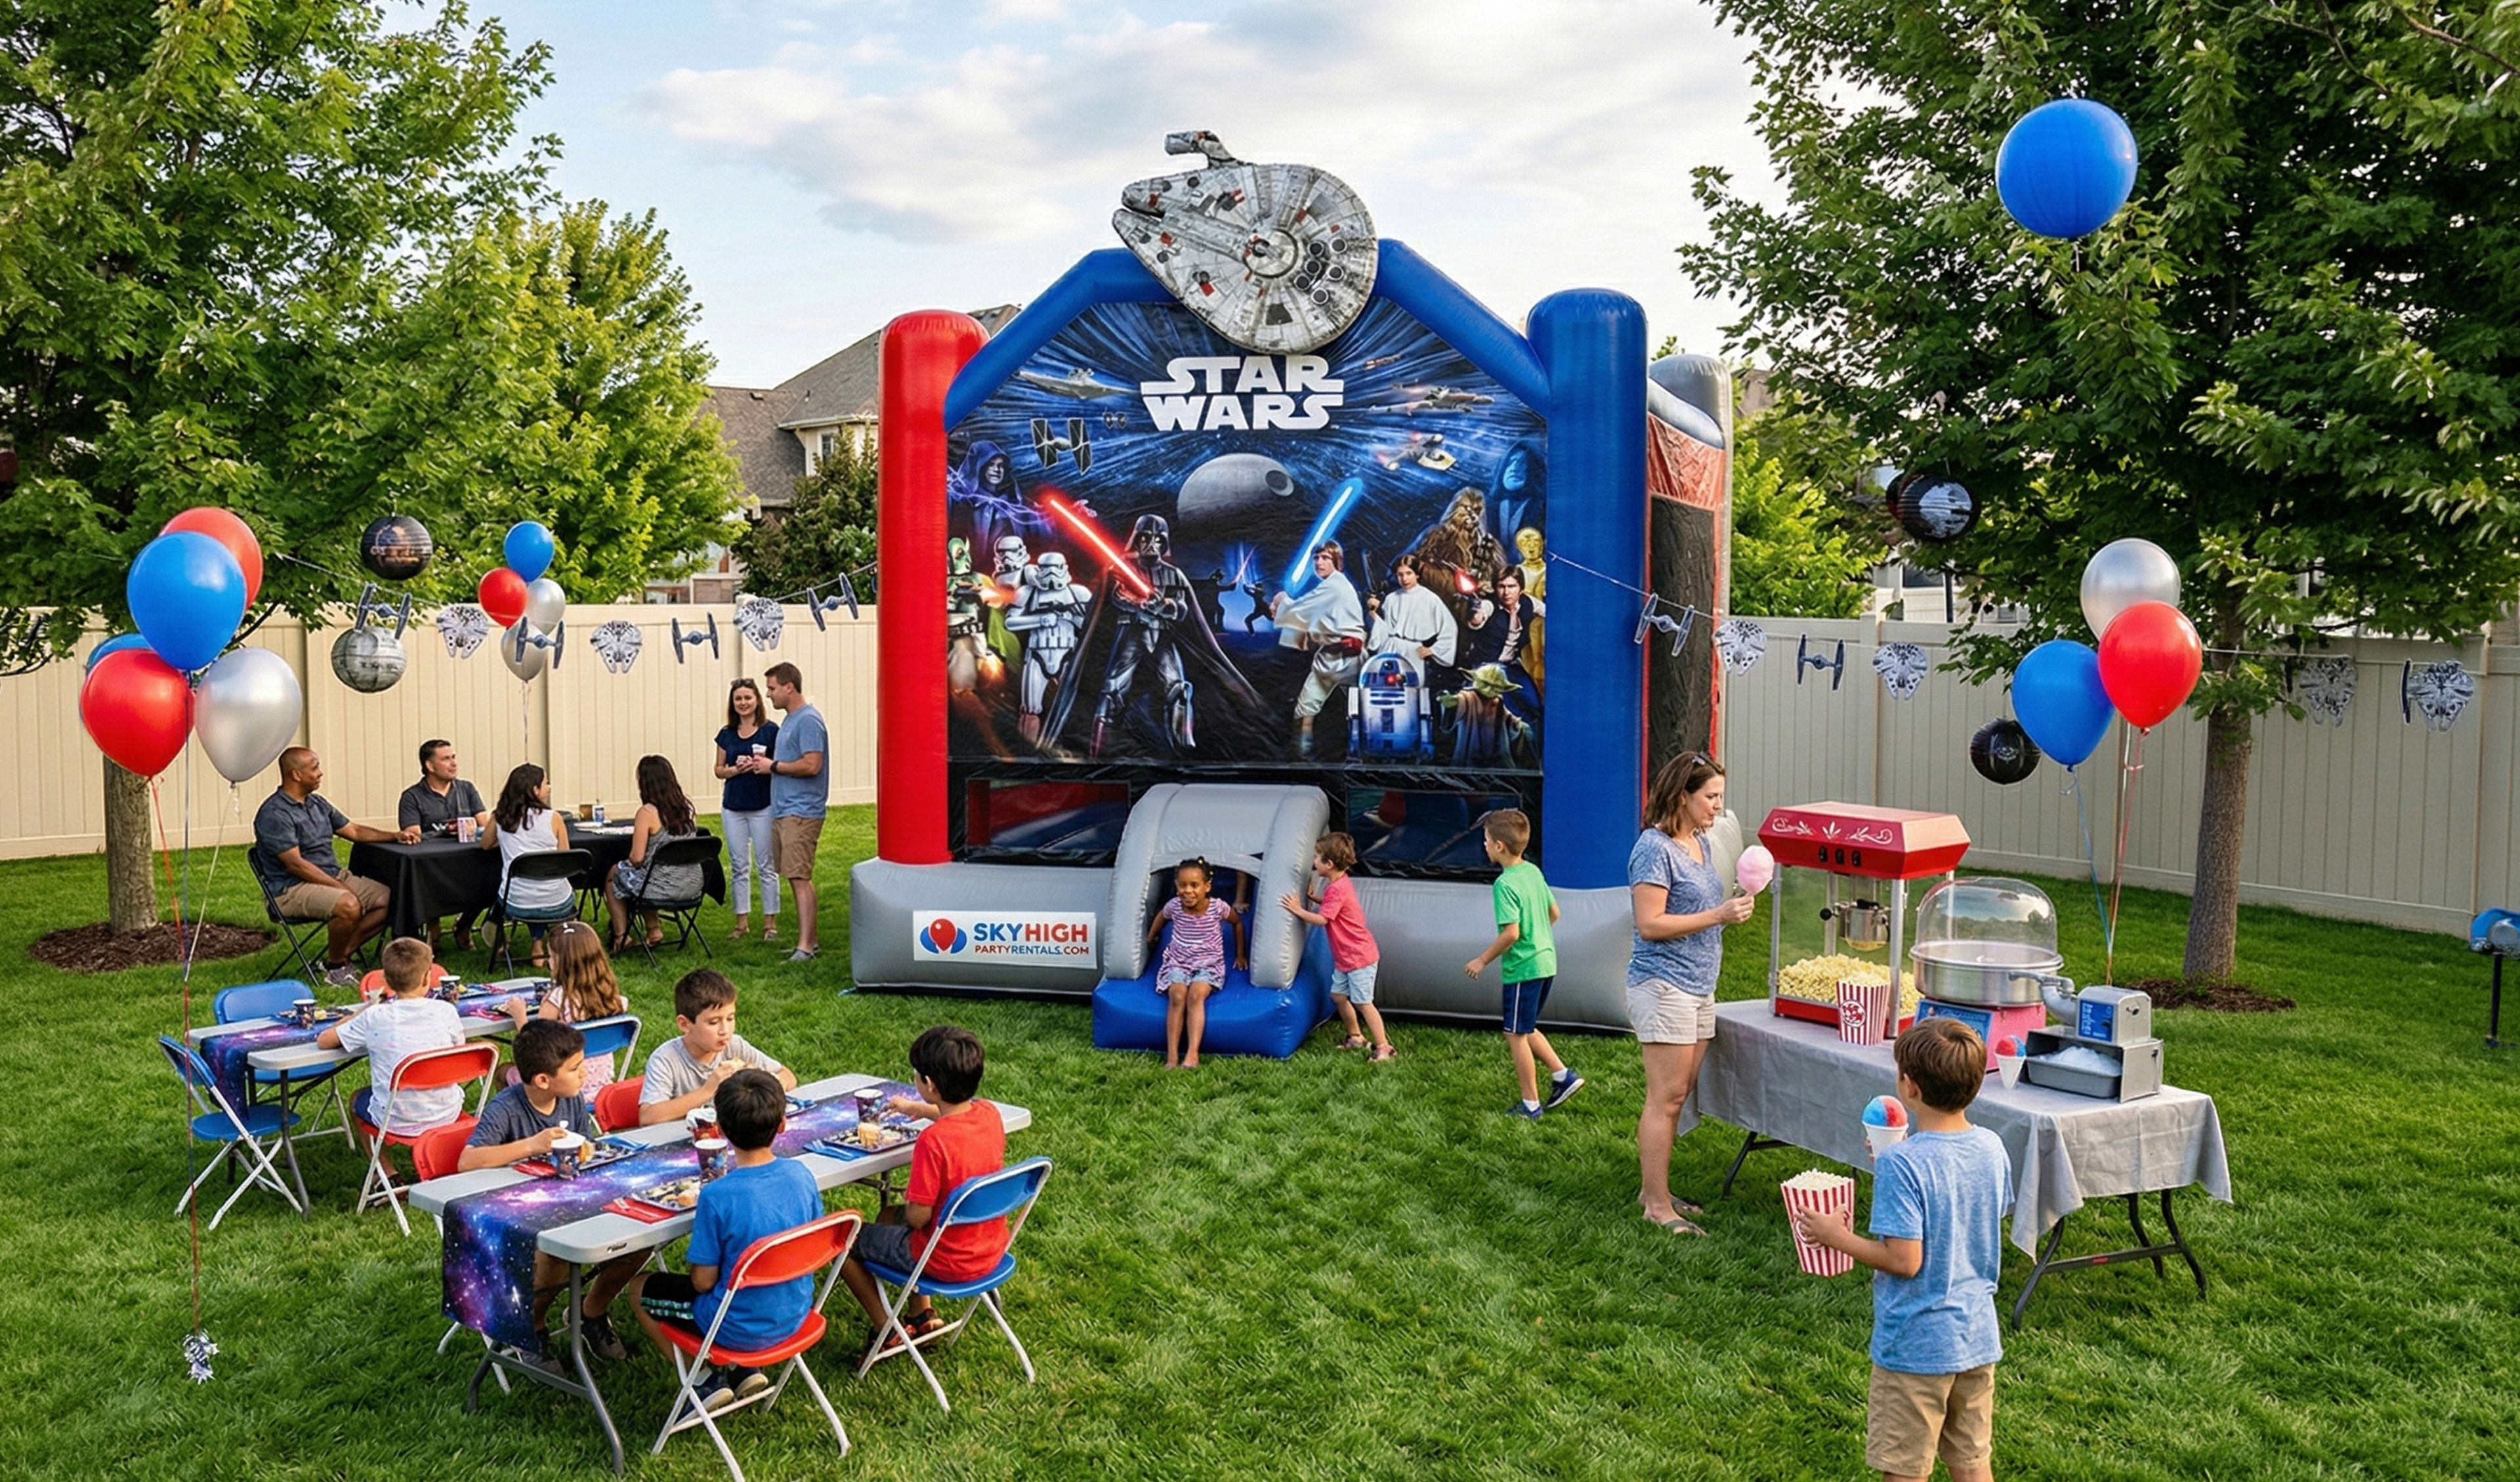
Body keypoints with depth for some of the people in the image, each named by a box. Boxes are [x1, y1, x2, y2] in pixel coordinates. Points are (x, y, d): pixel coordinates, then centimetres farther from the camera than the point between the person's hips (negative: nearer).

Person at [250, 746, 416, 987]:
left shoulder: (317, 803, 14)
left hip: (334, 876, 9)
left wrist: (396, 837, 10)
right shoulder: (275, 814, -14)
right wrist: (338, 887, -21)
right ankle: (335, 967, -10)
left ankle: (339, 956, -2)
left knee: (389, 899, -8)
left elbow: (354, 831, 23)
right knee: (348, 905, -35)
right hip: (292, 889, -9)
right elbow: (295, 864, -19)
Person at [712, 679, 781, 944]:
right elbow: (719, 770, 12)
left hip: (763, 806, -4)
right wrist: (735, 769, -7)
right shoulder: (727, 734, 8)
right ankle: (742, 922, 17)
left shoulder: (770, 730, -4)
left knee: (767, 866, 0)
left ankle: (770, 923, 8)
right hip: (733, 807, 4)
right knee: (739, 867, 9)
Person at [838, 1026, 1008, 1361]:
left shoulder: (933, 1141, -31)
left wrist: (909, 1201, -2)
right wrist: (915, 1108, 31)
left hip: (946, 1263, -7)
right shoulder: (990, 1114, -8)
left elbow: (918, 1216, -24)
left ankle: (887, 1332, 16)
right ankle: (922, 1314, 31)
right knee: (887, 1216, 29)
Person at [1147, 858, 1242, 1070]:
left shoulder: (1218, 907, -10)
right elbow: (1161, 917, 21)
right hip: (1178, 963, 1)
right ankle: (1172, 1056, -33)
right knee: (1178, 996, -30)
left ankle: (1193, 1055, -40)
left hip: (1208, 965, -1)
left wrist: (1240, 955, 19)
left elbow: (1237, 923, 11)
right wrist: (1149, 940, 34)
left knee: (1196, 995, -33)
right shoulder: (1174, 906, -5)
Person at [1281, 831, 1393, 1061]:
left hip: (1359, 956, -10)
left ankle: (1383, 1046, -4)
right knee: (1338, 995, 16)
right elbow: (1330, 905, 22)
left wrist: (1298, 910, -15)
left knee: (1363, 1002, -8)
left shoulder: (1337, 889, -22)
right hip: (1345, 956, 10)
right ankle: (1355, 1038, 28)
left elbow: (1322, 919, -25)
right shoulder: (1339, 883, 9)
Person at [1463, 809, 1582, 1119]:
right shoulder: (1534, 871, 6)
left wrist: (1483, 960, -13)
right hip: (1545, 962, 9)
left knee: (1516, 1035, 4)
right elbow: (1554, 912, 15)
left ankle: (1531, 1104, 12)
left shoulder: (1505, 884, -19)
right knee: (1526, 1030, 22)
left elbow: (1511, 933, -24)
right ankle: (1563, 1076, 17)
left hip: (1523, 968, -9)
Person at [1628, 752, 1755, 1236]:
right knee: (1666, 1097, -5)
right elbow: (1650, 924, -19)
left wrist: (1736, 903, 8)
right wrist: (1718, 916, -20)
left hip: (1698, 986, 9)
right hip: (1663, 984, -9)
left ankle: (1654, 1189, 21)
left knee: (1678, 1096, 12)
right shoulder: (1655, 848, -14)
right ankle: (1657, 1205, 2)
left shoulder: (1700, 844, 13)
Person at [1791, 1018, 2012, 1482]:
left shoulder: (1903, 1165, -24)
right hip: (1977, 1336, 7)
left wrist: (1837, 1237, -10)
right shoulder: (1992, 1149, -3)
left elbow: (1905, 1261, -24)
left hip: (1916, 1344, -6)